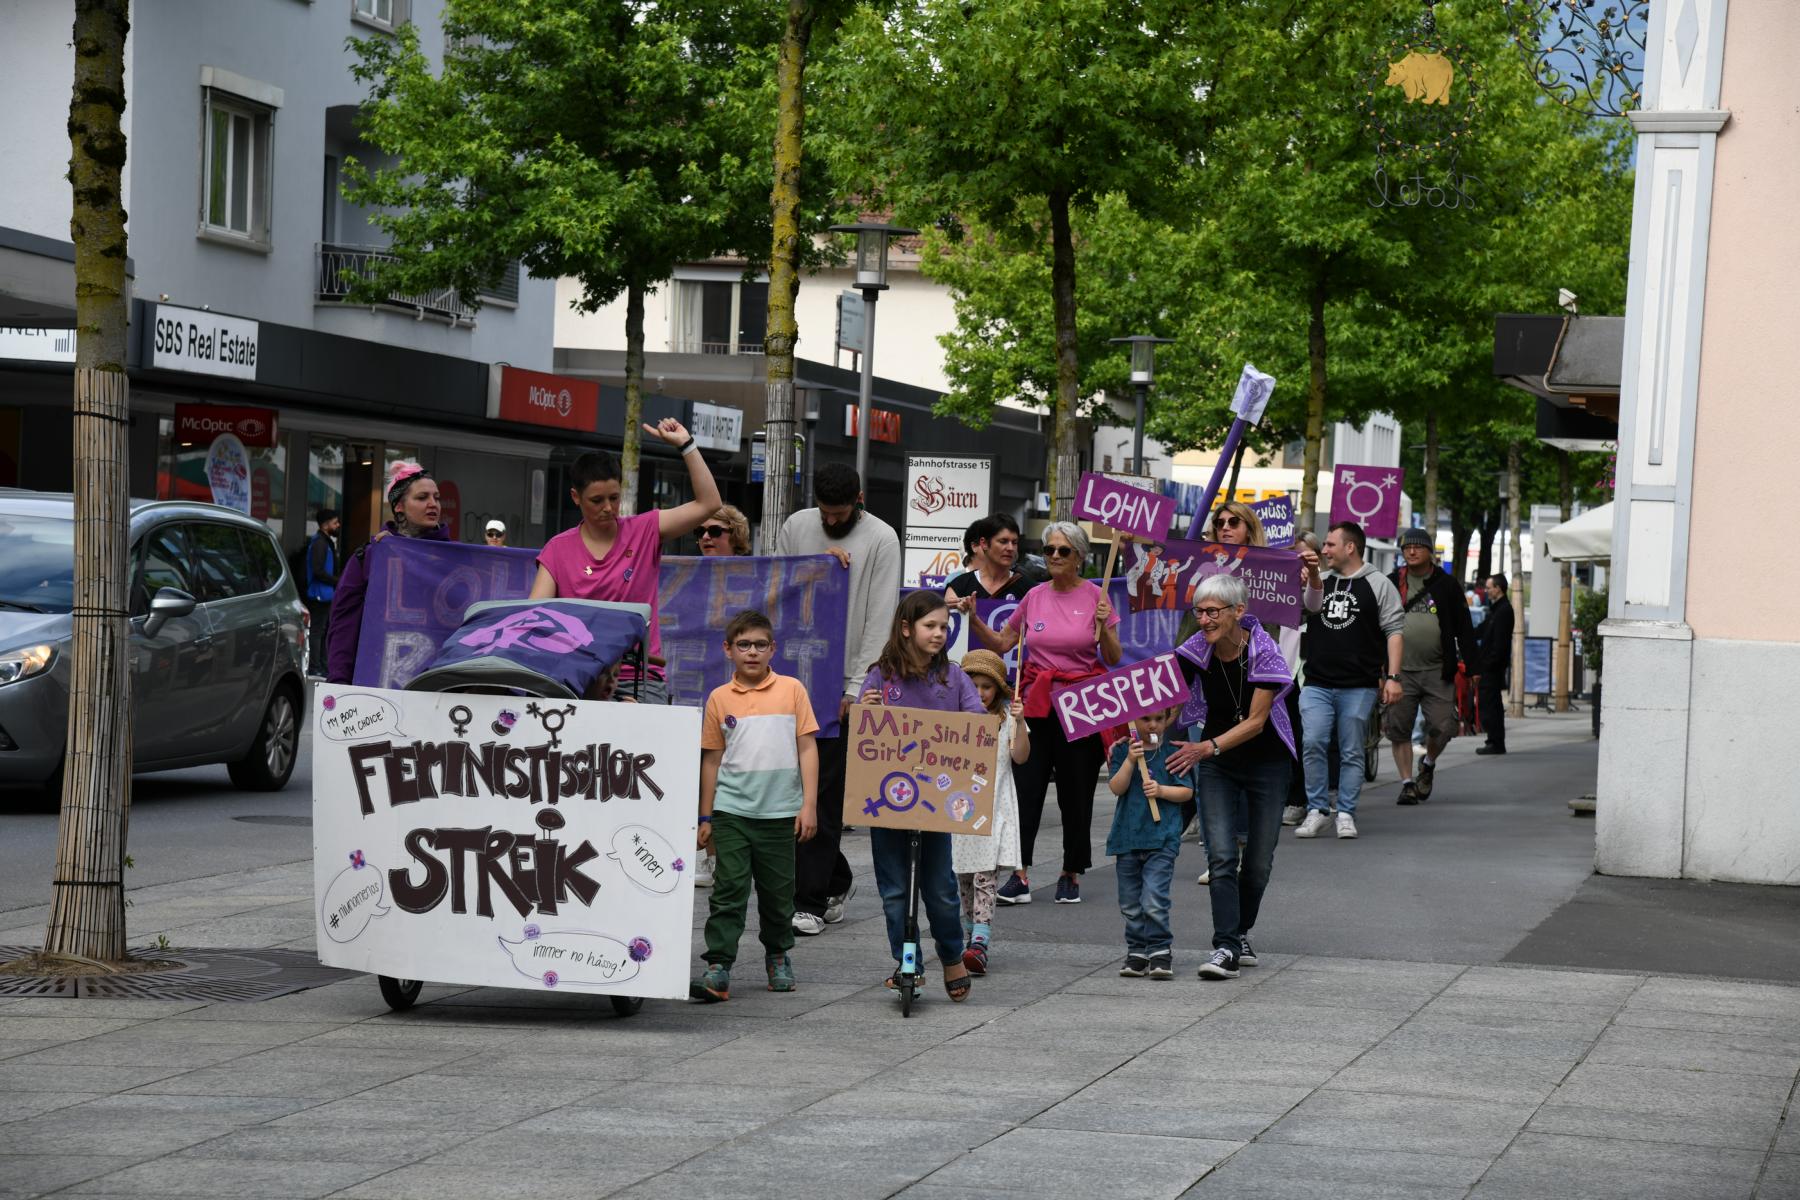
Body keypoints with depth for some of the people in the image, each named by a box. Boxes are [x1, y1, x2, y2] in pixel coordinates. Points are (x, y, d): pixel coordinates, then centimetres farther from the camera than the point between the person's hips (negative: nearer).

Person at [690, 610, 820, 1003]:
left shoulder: (791, 690, 2)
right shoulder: (720, 698, 5)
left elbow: (807, 748, 3)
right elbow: (712, 759, 10)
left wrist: (809, 805, -4)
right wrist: (705, 817, 11)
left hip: (780, 812, 0)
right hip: (731, 811, 0)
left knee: (778, 892, 11)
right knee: (729, 891, -7)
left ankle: (778, 957, 31)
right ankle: (718, 970, -9)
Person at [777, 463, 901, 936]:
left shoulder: (881, 539, -5)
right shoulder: (797, 526, 7)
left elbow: (880, 620, -8)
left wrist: (857, 687, -14)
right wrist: (820, 562, -8)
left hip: (844, 682, -4)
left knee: (824, 792, -6)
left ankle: (810, 901, -2)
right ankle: (837, 880, 25)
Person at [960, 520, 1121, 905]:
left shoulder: (1096, 597, -1)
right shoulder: (1035, 597, 8)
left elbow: (1114, 660, 0)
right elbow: (1001, 644, 15)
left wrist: (1104, 627, -16)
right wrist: (974, 618, 1)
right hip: (1036, 702, 3)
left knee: (1076, 793, 3)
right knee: (1026, 786, -6)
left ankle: (1071, 875, 15)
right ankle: (1020, 876, -7)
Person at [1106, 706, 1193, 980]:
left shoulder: (1172, 752, 1)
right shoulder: (1122, 751, 5)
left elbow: (1187, 791, 2)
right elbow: (1116, 788, -6)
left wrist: (1162, 790, -14)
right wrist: (1130, 761, -17)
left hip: (1161, 837, -3)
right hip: (1127, 837, 3)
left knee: (1154, 901, -14)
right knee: (1130, 904, 9)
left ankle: (1161, 951, -5)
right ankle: (1137, 952, 20)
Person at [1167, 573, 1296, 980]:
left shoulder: (1263, 650, -22)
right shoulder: (1195, 650, -13)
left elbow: (1256, 721, -24)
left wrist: (1207, 747, -35)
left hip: (1266, 761, -2)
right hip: (1217, 766, 2)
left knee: (1259, 860, 6)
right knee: (1222, 855, -13)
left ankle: (1240, 933, 28)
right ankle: (1226, 948, -17)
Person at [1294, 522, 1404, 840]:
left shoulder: (1377, 584, 4)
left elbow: (1394, 631, 1)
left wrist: (1392, 677, -7)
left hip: (1359, 688, -3)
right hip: (1317, 685, 3)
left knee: (1351, 752, 2)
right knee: (1312, 744, -9)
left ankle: (1346, 815, 8)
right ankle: (1315, 812, -1)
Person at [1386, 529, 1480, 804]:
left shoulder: (1446, 585, 7)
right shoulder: (1392, 584, 9)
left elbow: (1464, 629, 7)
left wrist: (1472, 665, -1)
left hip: (1437, 671, -1)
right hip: (1401, 669, 1)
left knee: (1443, 727, -5)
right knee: (1399, 729, -1)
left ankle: (1428, 764, 24)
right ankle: (1407, 783, 8)